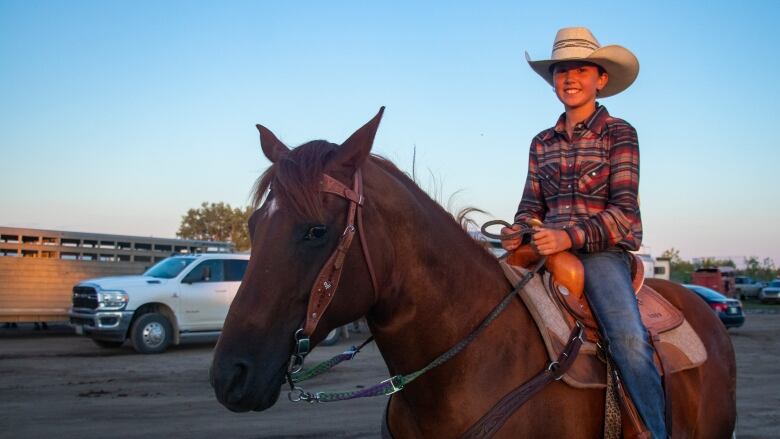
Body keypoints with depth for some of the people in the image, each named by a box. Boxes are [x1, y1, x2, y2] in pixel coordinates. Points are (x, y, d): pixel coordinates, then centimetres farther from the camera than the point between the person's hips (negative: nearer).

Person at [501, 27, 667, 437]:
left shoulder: (619, 133, 2)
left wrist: (569, 236, -22)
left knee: (630, 341, -30)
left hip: (602, 252, -4)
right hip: (547, 251, 4)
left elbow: (624, 212, -6)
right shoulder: (542, 143, 15)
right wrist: (518, 232, -9)